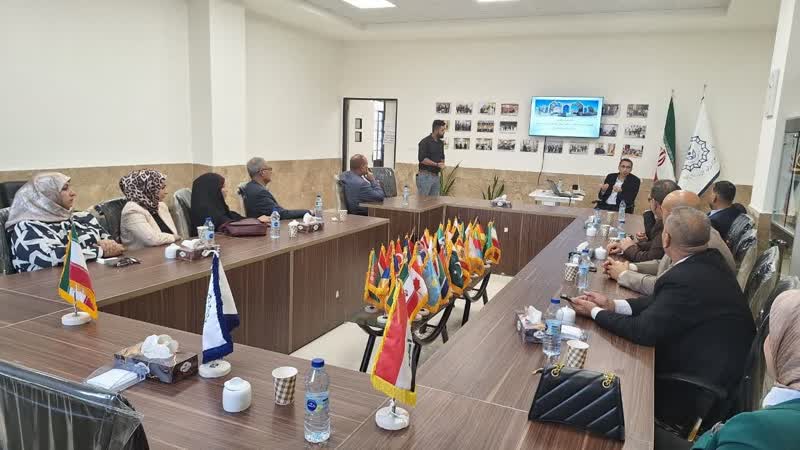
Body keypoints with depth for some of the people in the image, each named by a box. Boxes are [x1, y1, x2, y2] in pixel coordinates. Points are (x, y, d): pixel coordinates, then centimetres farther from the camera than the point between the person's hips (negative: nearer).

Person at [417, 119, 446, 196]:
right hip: (425, 176, -7)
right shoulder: (425, 142, -9)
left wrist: (442, 164, 4)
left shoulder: (440, 143, 15)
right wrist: (436, 164, -19)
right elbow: (422, 159, -17)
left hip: (436, 176, 7)